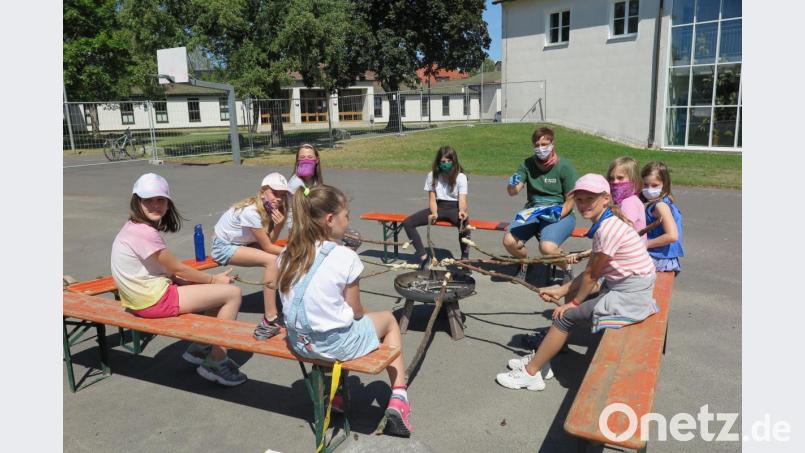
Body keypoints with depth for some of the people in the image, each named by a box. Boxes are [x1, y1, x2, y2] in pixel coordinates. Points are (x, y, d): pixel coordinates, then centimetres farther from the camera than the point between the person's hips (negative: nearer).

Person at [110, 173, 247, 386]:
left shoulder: (135, 228, 8)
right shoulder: (144, 233, -23)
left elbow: (167, 270, 10)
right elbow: (177, 268, -15)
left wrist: (212, 279, 2)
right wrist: (214, 279, -1)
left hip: (149, 291, 10)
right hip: (154, 300, -10)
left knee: (221, 288, 16)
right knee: (232, 293, -9)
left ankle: (201, 347, 24)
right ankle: (216, 361, 2)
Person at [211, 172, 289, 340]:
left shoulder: (269, 208, -5)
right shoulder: (251, 212, -29)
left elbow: (270, 242, -8)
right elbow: (267, 247, -24)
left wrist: (278, 225, -25)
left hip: (243, 243, 8)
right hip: (224, 247, -8)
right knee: (271, 261, -29)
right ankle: (270, 319, -28)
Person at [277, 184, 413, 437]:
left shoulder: (286, 255, -2)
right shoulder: (345, 257, -19)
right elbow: (355, 312, -11)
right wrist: (361, 313, 12)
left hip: (298, 341, 6)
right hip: (335, 345, -6)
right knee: (389, 319, 21)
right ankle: (398, 399, 16)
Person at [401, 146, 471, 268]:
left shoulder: (460, 177, -8)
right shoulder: (432, 176, 0)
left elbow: (462, 199, -18)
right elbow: (432, 199, 0)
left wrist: (462, 211, -42)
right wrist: (434, 213, -21)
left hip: (454, 207, -3)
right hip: (438, 207, 4)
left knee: (464, 223, -40)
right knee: (407, 223, -14)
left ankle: (464, 260, -25)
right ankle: (423, 256, -8)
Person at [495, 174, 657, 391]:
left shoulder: (608, 228, -22)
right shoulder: (606, 223, 8)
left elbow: (592, 275, -15)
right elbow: (591, 271, 10)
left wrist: (574, 302, -2)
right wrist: (561, 290, 8)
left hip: (629, 297, -9)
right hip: (621, 287, 9)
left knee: (565, 316, -7)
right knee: (571, 294, 15)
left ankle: (531, 373, 5)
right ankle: (540, 358, 19)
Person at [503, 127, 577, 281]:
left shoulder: (565, 166, -6)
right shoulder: (528, 164, 4)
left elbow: (570, 200, -4)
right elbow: (512, 192, -2)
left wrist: (558, 215, -22)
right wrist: (513, 185, -25)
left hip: (560, 213, -4)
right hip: (533, 211, 4)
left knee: (547, 247, -32)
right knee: (509, 241, -21)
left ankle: (567, 268, 3)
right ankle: (525, 263, 14)